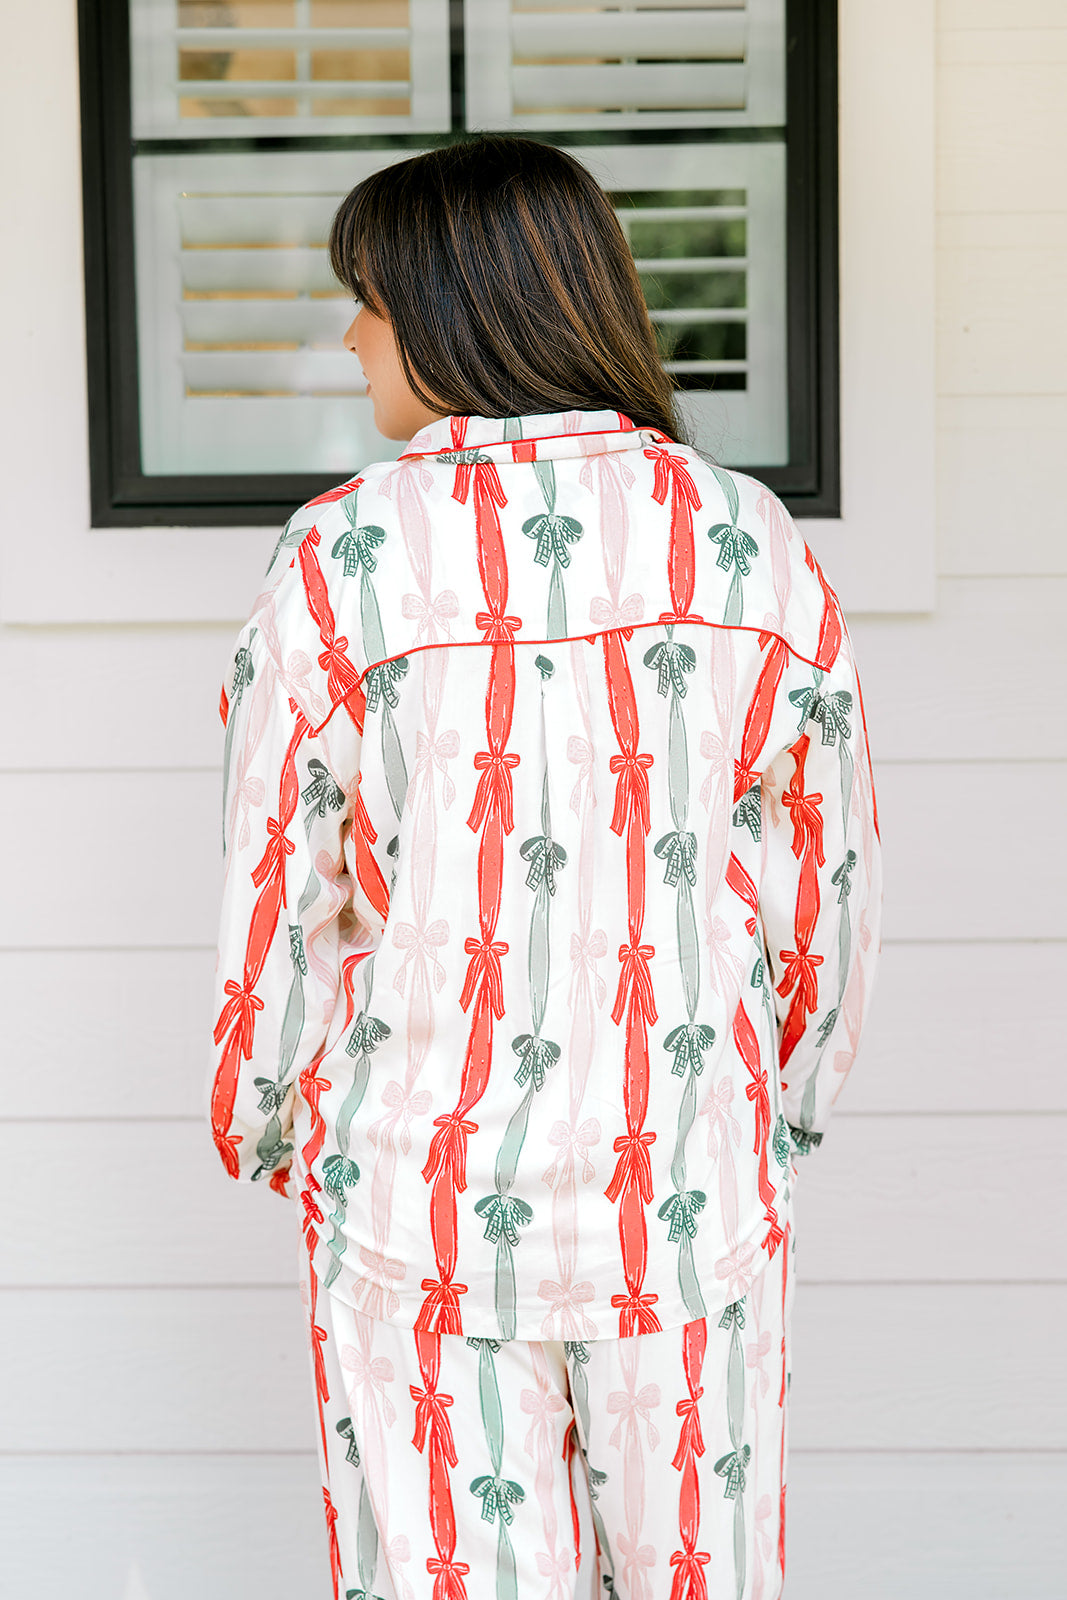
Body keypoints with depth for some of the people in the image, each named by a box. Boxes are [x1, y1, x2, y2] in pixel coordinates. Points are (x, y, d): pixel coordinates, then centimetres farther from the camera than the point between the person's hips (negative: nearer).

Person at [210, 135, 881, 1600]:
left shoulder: (343, 558, -10)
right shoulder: (753, 544, -2)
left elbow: (279, 883, -5)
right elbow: (827, 875, 3)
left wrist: (256, 1122, 12)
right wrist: (790, 1111, 18)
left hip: (421, 1190, -2)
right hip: (695, 1200, 2)